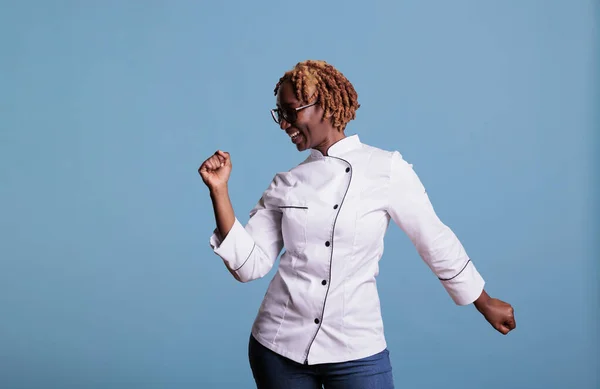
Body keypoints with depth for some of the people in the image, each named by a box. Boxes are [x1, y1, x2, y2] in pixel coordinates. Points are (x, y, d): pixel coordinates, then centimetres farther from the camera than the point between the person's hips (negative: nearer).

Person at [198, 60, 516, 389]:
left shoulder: (386, 169, -6)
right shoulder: (284, 185, 4)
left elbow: (436, 242, 1)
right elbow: (249, 264, 0)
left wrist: (486, 306, 8)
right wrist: (219, 190, -7)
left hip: (355, 350, -3)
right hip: (277, 347, 3)